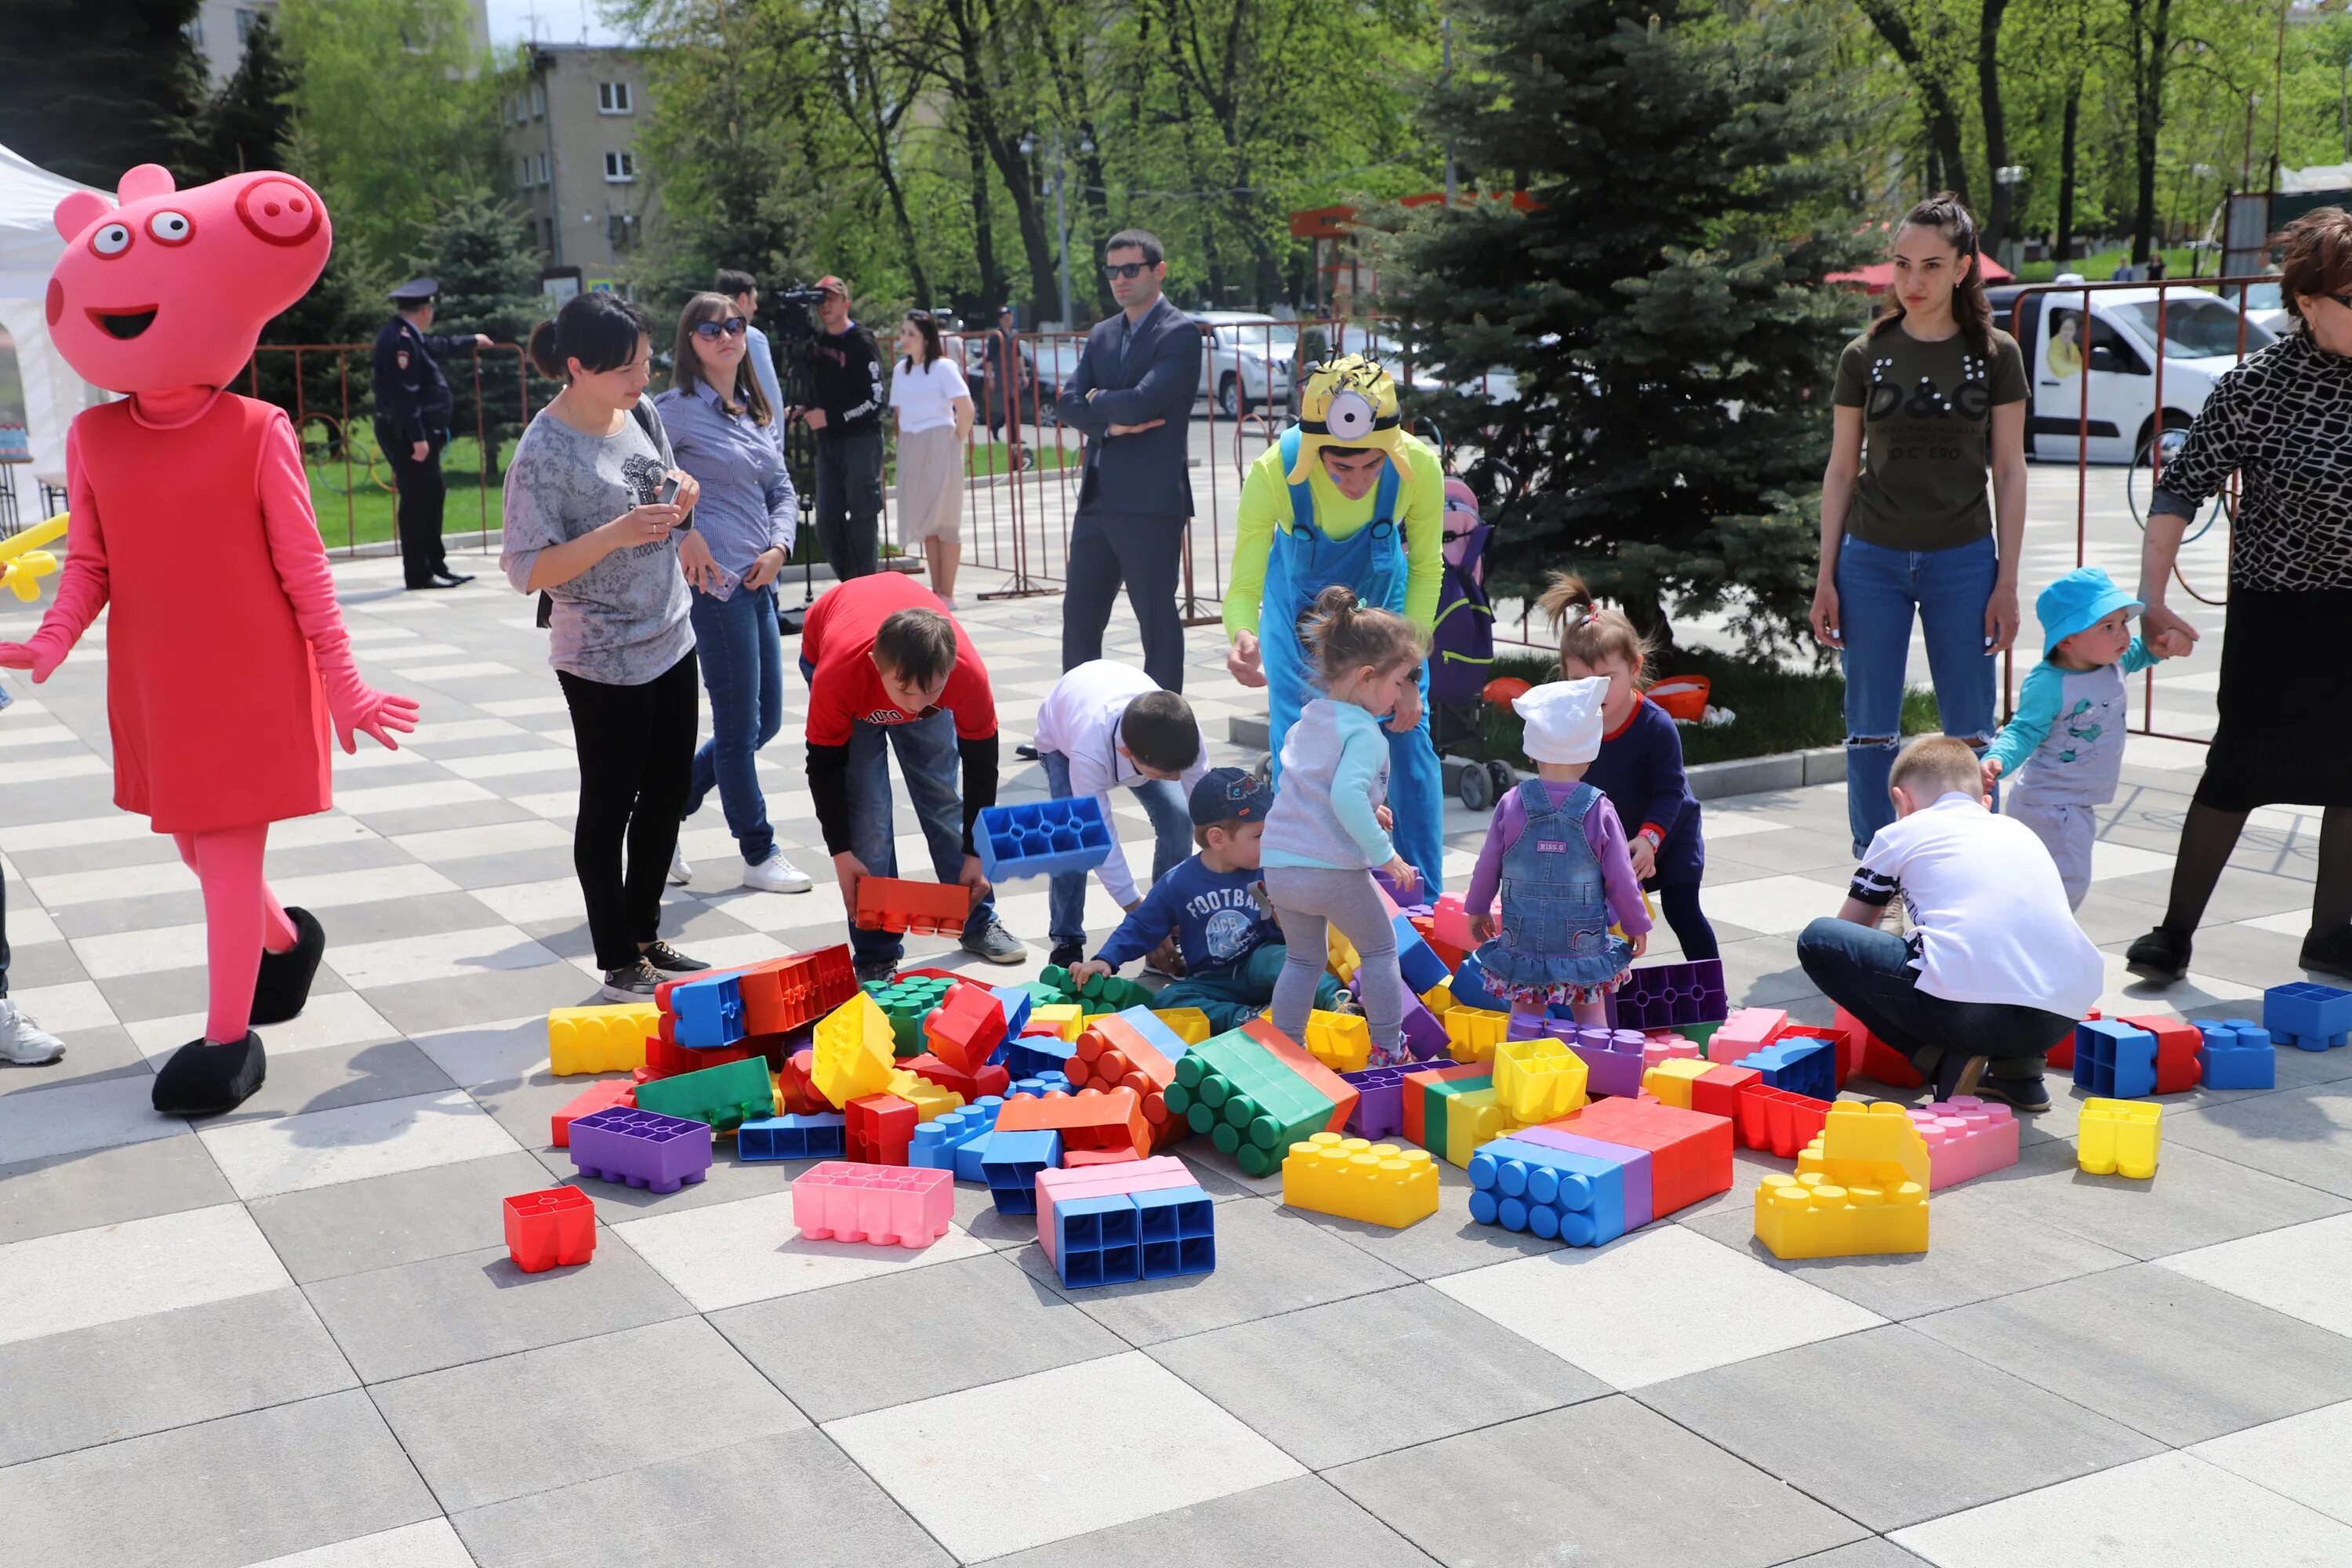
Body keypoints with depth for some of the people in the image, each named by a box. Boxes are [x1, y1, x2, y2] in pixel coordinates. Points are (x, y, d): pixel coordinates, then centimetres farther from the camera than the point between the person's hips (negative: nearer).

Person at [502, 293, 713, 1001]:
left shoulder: (641, 413, 3)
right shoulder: (544, 452, -19)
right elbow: (529, 571, -20)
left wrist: (681, 502, -4)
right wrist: (616, 533, -31)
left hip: (670, 640, 7)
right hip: (602, 658, -7)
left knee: (668, 791, 16)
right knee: (609, 805, 4)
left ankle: (645, 935, 31)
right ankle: (619, 962, 16)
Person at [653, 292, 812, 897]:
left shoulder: (756, 410, 13)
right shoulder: (678, 410, -9)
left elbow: (783, 490, 16)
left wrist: (779, 547, -1)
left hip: (760, 581, 8)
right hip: (716, 583, -8)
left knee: (764, 721, 14)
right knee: (740, 727, 1)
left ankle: (666, 810, 28)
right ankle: (760, 855, 14)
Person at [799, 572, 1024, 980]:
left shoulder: (968, 672, -38)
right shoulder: (837, 673, -43)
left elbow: (981, 763, -21)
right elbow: (825, 765, -26)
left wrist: (975, 855, -15)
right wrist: (841, 854, -24)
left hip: (922, 659, 2)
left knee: (943, 796, 0)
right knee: (865, 806, -12)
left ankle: (978, 922, 18)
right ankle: (876, 954, -4)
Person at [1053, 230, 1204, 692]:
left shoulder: (1179, 333, -7)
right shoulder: (1102, 335, 16)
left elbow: (1143, 401, -19)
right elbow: (1068, 403, 7)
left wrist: (1097, 401, -1)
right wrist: (1111, 424, -11)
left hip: (1150, 500, -7)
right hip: (1098, 498, 8)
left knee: (1157, 619, 0)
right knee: (1079, 614, 11)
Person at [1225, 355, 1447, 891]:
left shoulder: (1420, 467, -33)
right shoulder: (1274, 472, -38)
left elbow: (1426, 570, -14)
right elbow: (1244, 587, -33)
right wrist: (1243, 636, -57)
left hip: (1384, 594, 1)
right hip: (1300, 598, -1)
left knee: (1410, 736, 0)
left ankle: (1426, 900, 16)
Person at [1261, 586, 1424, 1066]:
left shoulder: (1305, 722, 15)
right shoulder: (1364, 733, -12)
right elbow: (1347, 796, -26)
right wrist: (1384, 854, -20)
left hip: (1278, 865, 7)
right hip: (1334, 869, -7)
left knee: (1303, 958, 21)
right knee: (1380, 949, 13)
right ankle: (1386, 1050, 17)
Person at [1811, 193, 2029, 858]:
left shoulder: (1995, 355, 1)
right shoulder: (1865, 355, 2)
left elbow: (2009, 471, 2)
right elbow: (1841, 468, 5)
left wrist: (2007, 580, -3)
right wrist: (1825, 577, 1)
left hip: (1963, 560, -1)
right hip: (1873, 559, 1)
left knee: (1970, 734, 4)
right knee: (1870, 730, 4)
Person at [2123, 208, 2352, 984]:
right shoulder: (2260, 384, -15)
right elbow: (2180, 488, -11)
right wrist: (2152, 599, -17)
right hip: (2280, 609, -5)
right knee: (2240, 773, 1)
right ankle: (2175, 934, 13)